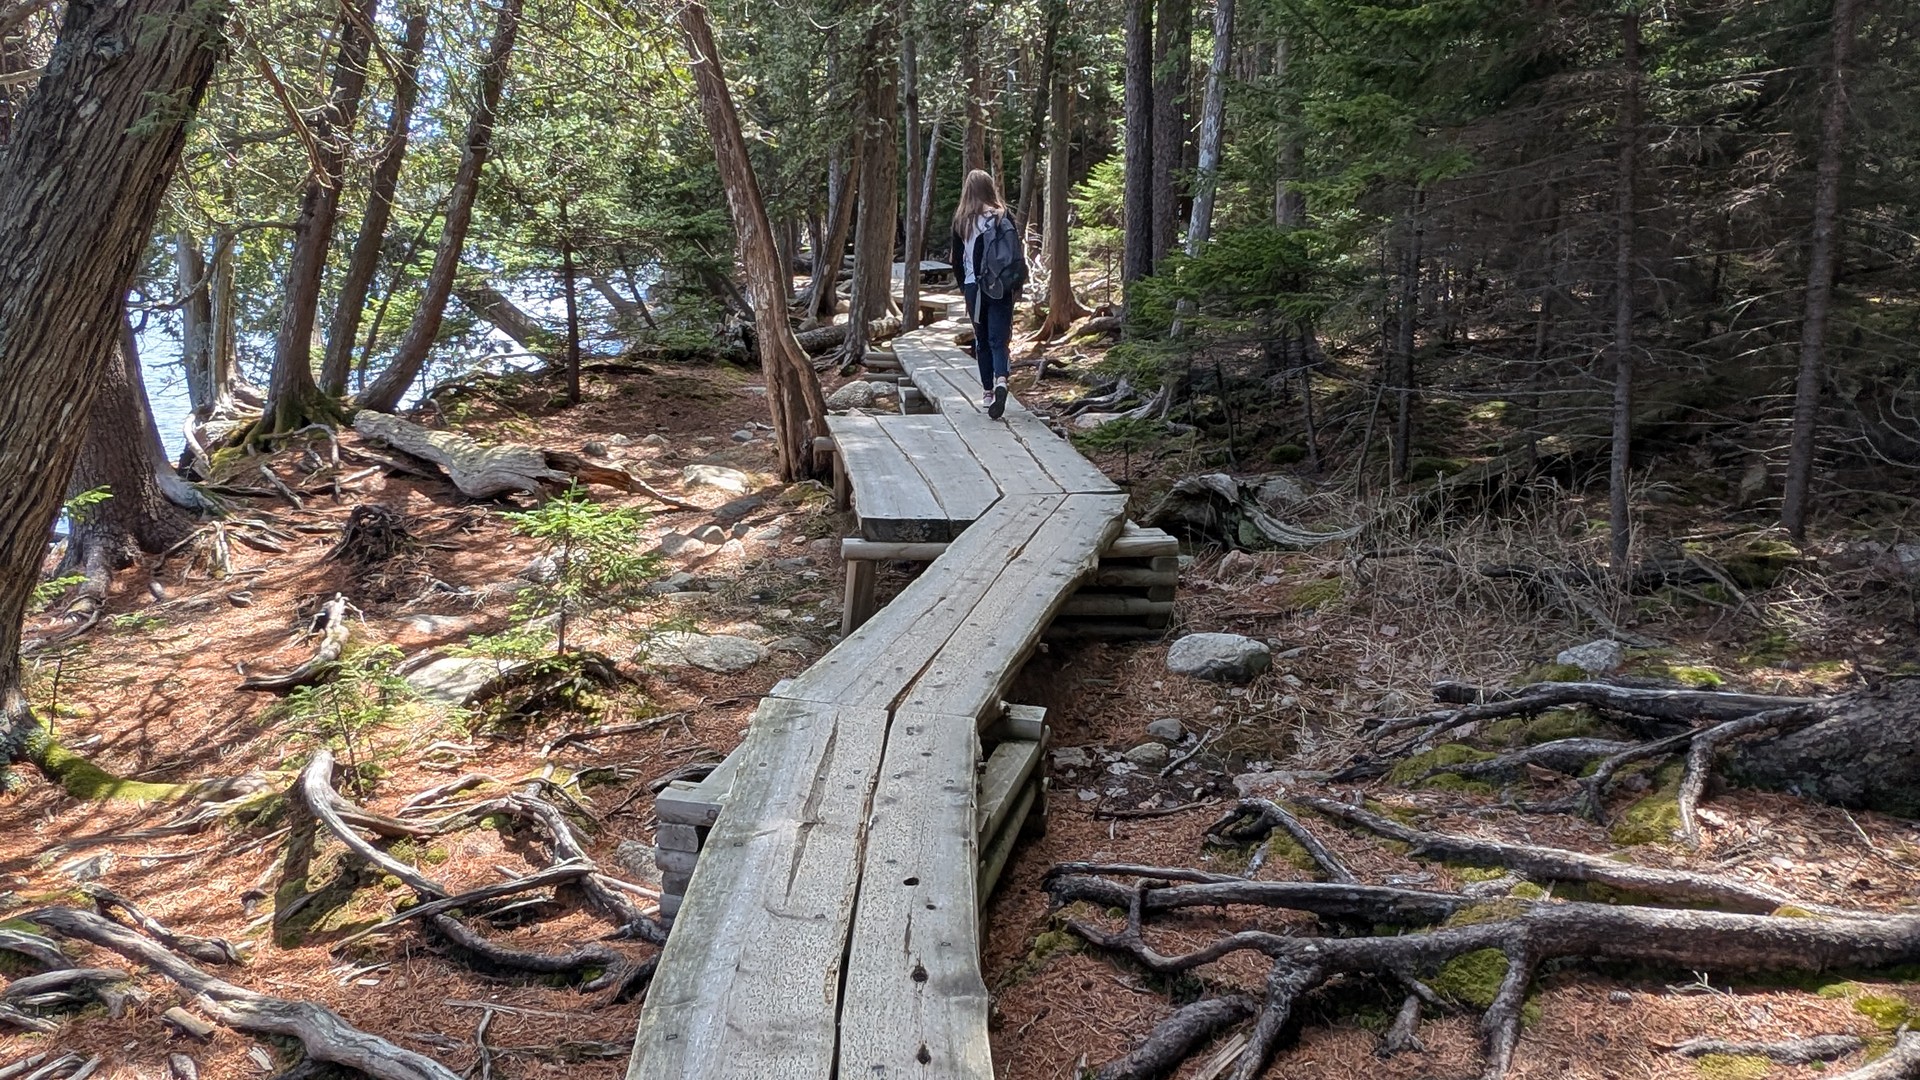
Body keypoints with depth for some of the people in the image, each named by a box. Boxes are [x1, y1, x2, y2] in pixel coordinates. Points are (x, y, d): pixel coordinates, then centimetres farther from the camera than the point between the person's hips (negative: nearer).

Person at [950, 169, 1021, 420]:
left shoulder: (961, 220, 1)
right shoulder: (1003, 216, -1)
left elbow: (957, 258, 6)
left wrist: (964, 287, 18)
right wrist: (1017, 286, 6)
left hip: (974, 286, 1)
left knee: (982, 340, 13)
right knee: (998, 339, -2)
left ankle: (988, 392, 16)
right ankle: (1001, 380, -27)